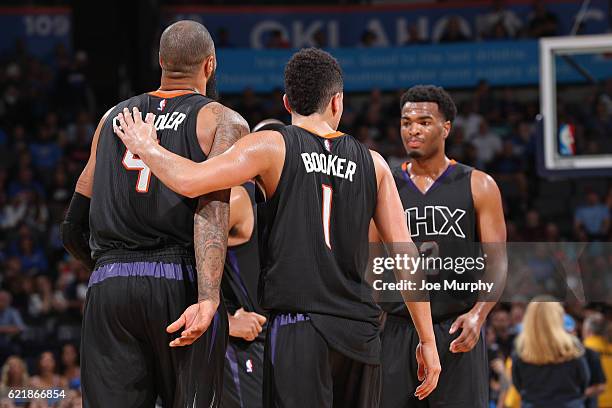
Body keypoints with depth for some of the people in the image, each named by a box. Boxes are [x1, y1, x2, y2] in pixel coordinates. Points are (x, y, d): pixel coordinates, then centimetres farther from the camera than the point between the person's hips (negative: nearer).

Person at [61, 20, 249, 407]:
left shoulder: (114, 117, 19)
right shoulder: (225, 122, 5)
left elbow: (73, 228, 18)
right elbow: (212, 208, -12)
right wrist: (208, 299, -21)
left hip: (107, 287, 3)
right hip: (181, 284, -3)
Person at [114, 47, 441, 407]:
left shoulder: (272, 147, 1)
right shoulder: (371, 162, 12)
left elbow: (190, 181, -11)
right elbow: (407, 255, 8)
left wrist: (144, 146, 9)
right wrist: (427, 341, 13)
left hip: (299, 326, -4)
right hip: (361, 332, 4)